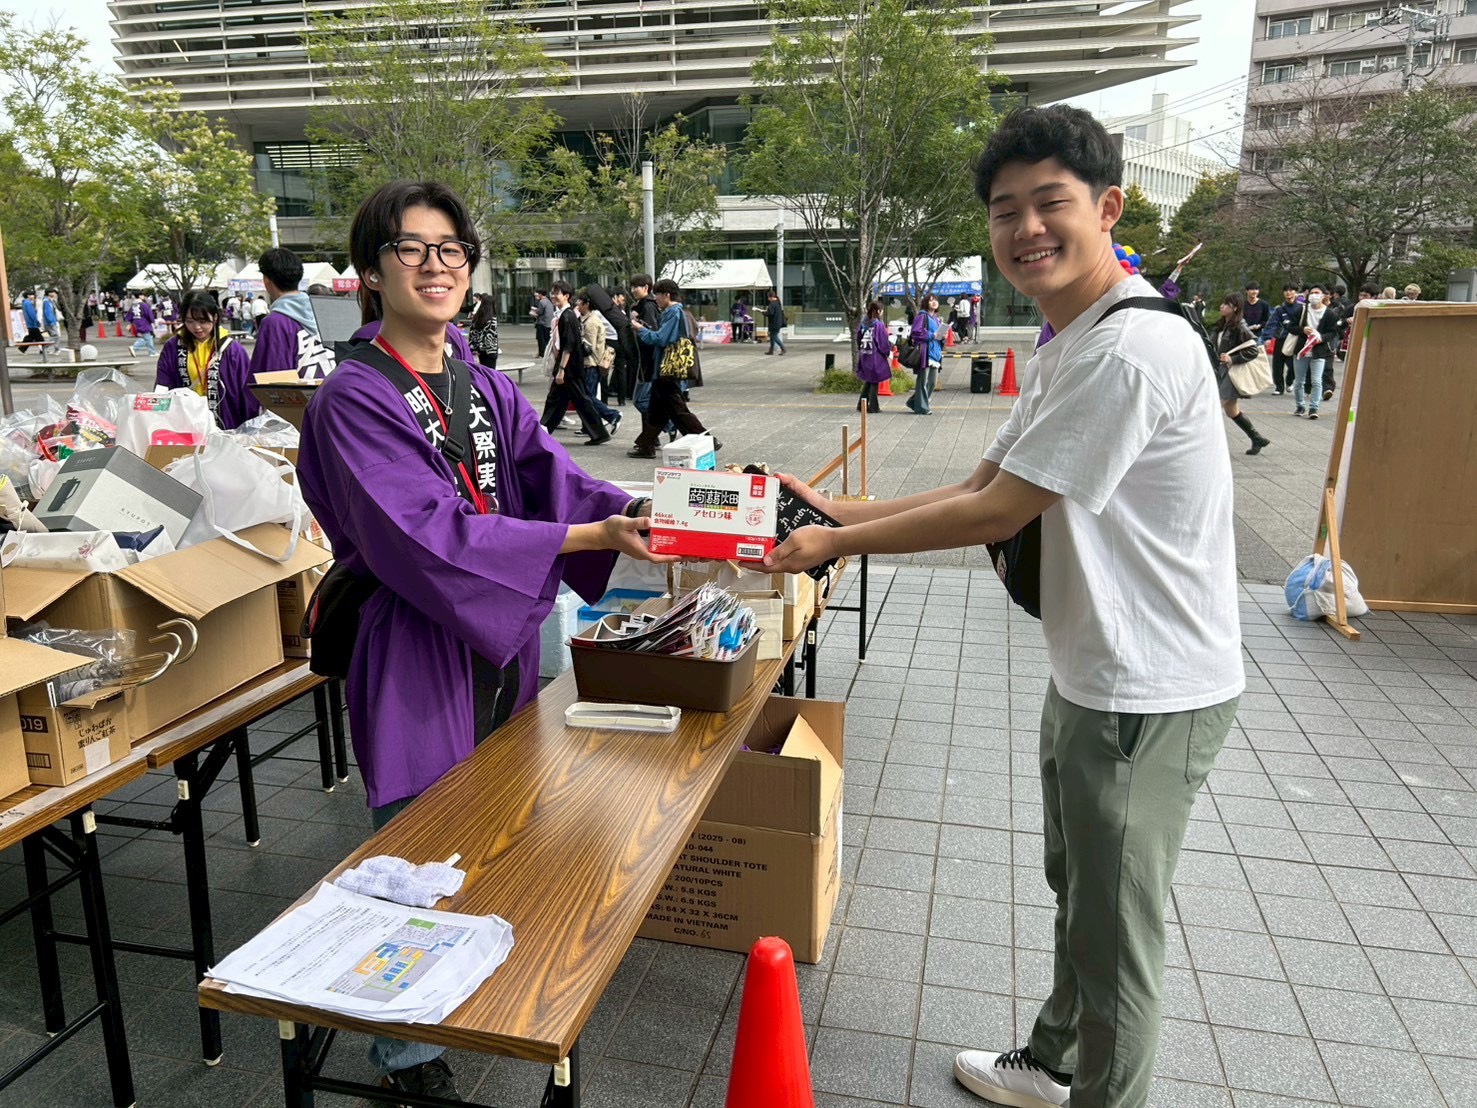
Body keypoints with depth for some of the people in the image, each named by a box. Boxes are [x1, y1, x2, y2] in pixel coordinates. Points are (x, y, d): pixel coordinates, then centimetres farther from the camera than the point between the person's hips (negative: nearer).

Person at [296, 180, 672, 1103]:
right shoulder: (354, 399, -14)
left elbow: (552, 477, -5)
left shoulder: (488, 390, 8)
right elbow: (426, 534, -24)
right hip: (416, 657, -6)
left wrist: (640, 517, -24)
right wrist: (588, 537, -29)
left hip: (502, 646, 7)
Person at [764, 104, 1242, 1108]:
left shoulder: (1131, 350, -24)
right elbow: (982, 490, 10)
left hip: (1148, 694, -10)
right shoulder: (1069, 348, 10)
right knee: (1079, 895, 26)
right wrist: (840, 510, 4)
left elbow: (996, 514, -23)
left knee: (1117, 929, 8)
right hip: (1096, 674, 10)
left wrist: (835, 543, -13)